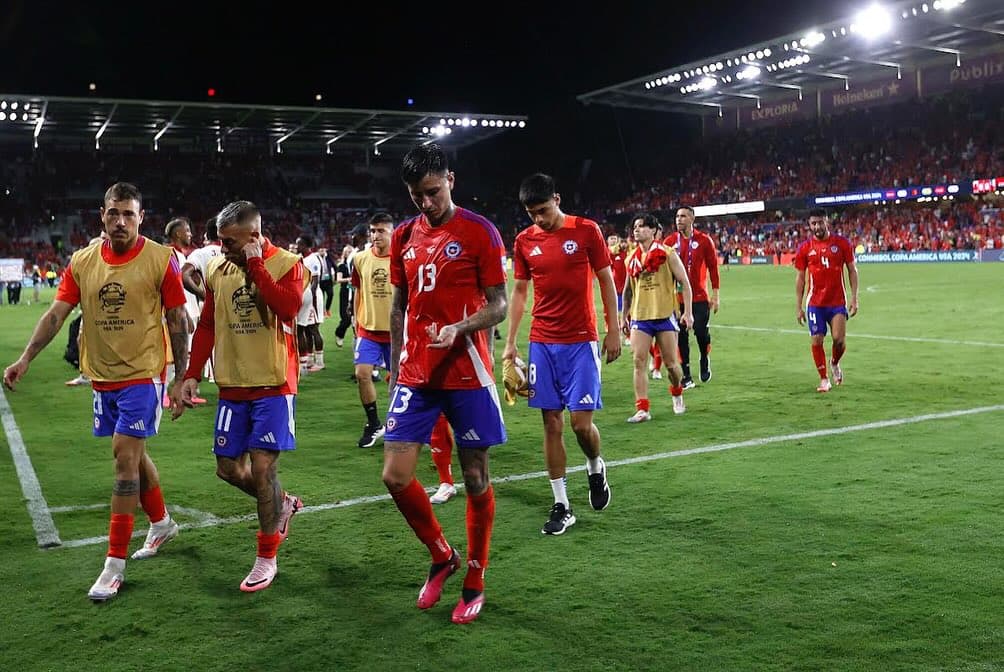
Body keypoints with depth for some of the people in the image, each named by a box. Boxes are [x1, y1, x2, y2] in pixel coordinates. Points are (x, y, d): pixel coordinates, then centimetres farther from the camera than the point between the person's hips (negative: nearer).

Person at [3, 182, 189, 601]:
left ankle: (115, 564, 0)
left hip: (142, 374, -5)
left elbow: (177, 320, -5)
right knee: (132, 456, 17)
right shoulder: (82, 261, 1)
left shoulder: (161, 259, -10)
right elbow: (56, 313, 1)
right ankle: (162, 524, 40)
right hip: (102, 376, 5)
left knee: (125, 457, -8)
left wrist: (182, 378, -5)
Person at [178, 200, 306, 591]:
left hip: (273, 385, -6)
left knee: (262, 466, -7)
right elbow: (206, 326, 14)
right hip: (232, 386, 6)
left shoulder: (286, 264, -7)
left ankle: (266, 559, 8)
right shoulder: (217, 269, 7)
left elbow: (288, 308, -26)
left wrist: (256, 265, -21)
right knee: (229, 467, 8)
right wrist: (192, 374, 8)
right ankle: (283, 504, 36)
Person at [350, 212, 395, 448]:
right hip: (368, 329, 2)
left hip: (396, 330, -2)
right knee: (362, 373, -8)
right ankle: (373, 424, 8)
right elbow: (359, 292, 13)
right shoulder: (361, 259, 3)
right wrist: (357, 324, 12)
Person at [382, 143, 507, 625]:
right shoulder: (403, 237, 9)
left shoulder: (479, 232, -5)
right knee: (395, 476, -1)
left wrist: (458, 329, -23)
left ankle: (475, 582, 22)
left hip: (466, 374, -4)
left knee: (476, 478, 4)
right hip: (415, 377, 4)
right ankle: (442, 557, 24)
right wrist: (396, 368, 14)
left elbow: (498, 304, -5)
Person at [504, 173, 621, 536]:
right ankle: (561, 506, 12)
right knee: (551, 424, 3)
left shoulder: (587, 230, -4)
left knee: (581, 422, -7)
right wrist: (510, 343, 7)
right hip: (542, 343, 3)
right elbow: (519, 292, 11)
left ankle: (596, 467, 27)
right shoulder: (524, 240, 5)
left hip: (581, 342, -3)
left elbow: (606, 280, 1)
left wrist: (613, 330, -2)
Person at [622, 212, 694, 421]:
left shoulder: (667, 254, -3)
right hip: (640, 317, 3)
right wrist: (625, 316, 18)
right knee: (639, 362, -8)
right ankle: (642, 409, -7)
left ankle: (677, 394, 35)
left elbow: (684, 283, -3)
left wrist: (688, 312, -10)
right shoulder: (632, 259, 9)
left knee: (670, 363, 5)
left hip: (665, 315, -3)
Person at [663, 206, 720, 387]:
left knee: (701, 332, -5)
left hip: (699, 297, -2)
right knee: (681, 337, 3)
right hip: (677, 298, 2)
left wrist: (715, 295, -1)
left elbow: (713, 268, 1)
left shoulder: (704, 240, -2)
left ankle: (705, 360, 28)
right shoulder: (669, 241, 3)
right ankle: (687, 377, 12)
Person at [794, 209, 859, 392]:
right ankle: (824, 379, 13)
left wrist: (854, 298, -3)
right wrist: (799, 306, 3)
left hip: (838, 302, -1)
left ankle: (835, 363, 24)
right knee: (817, 341, -2)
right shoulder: (805, 248, 2)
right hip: (815, 303, 1)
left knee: (839, 339, -9)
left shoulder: (841, 243, 0)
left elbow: (852, 270, 5)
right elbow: (800, 278, 6)